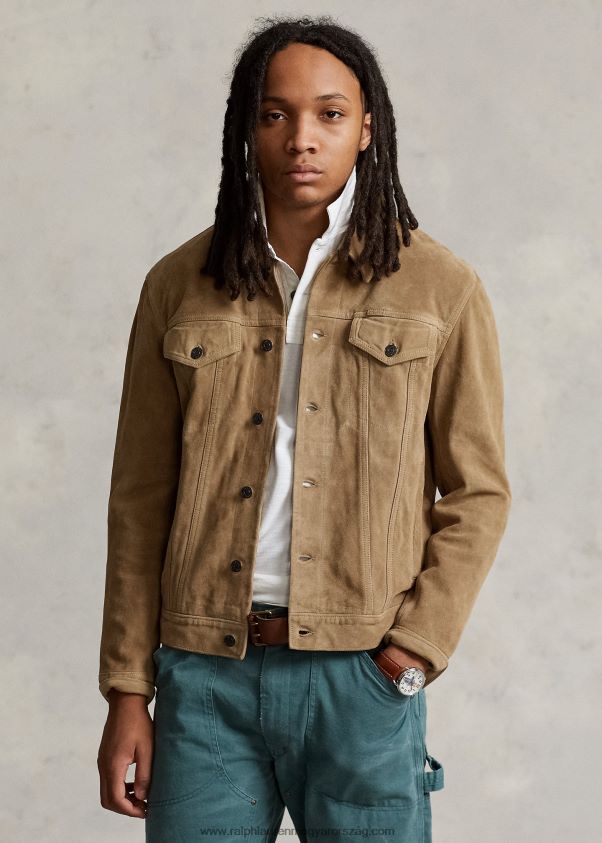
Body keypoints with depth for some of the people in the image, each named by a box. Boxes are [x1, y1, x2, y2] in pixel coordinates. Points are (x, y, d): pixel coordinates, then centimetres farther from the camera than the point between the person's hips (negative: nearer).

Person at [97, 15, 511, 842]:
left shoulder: (439, 289, 2)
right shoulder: (179, 287, 6)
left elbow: (477, 493, 3)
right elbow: (141, 502, 7)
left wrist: (415, 645, -8)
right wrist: (127, 693, 4)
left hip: (361, 676, -1)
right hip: (204, 677, 1)